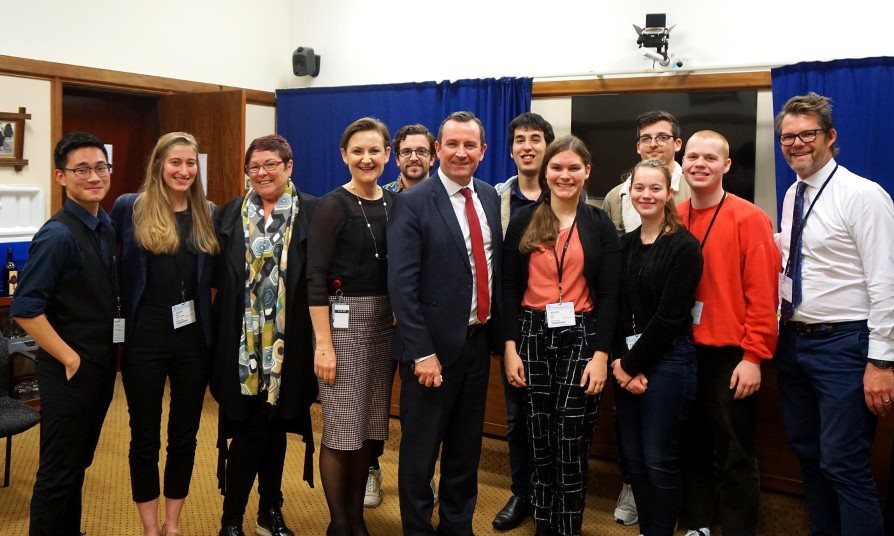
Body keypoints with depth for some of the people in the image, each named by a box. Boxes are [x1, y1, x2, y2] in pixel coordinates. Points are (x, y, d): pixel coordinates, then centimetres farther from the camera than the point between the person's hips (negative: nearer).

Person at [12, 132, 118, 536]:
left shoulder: (106, 227, 5)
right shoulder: (57, 235, -18)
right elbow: (25, 310, -20)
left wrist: (105, 357, 9)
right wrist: (69, 359, -17)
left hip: (101, 366, 8)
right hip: (70, 370, -8)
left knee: (79, 462, 21)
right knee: (59, 471, 5)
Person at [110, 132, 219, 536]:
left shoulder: (207, 214, 5)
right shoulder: (129, 208, -3)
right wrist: (120, 313, -4)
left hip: (194, 336, 3)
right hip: (144, 336, -2)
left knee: (184, 434, 12)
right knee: (145, 435, 10)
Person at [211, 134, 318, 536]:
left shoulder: (312, 212, -2)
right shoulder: (230, 214, 6)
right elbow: (218, 274, 6)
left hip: (287, 342, 0)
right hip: (242, 342, 0)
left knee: (276, 425, 13)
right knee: (247, 428, 2)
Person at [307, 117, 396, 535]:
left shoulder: (394, 204, 8)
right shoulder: (333, 205, -8)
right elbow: (315, 277, -12)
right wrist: (323, 344, -16)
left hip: (384, 320, 5)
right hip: (343, 319, -5)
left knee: (370, 426, 12)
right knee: (341, 429, 1)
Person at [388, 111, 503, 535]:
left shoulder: (489, 197, 7)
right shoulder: (412, 203, -12)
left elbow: (495, 267, 12)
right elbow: (402, 286, -16)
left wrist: (497, 330, 7)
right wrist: (421, 353, -19)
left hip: (478, 341, 6)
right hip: (434, 345, -6)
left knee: (467, 449, 19)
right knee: (420, 451, 9)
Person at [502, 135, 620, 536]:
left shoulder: (599, 225, 3)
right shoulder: (523, 221, 5)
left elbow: (608, 295, 0)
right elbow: (509, 288, 3)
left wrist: (601, 355, -8)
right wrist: (510, 347, -4)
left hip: (580, 337, -1)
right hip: (532, 335, 1)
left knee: (572, 443, 0)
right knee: (539, 440, 8)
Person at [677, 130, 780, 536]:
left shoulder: (749, 219, -8)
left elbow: (763, 294, -11)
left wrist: (753, 357, -14)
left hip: (729, 356, -5)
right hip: (682, 353, 5)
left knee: (734, 456, 5)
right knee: (691, 446, 15)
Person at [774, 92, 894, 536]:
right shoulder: (791, 196, 11)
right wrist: (780, 333, 11)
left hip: (844, 344, -8)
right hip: (794, 341, 8)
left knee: (843, 464, -5)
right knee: (808, 454, 17)